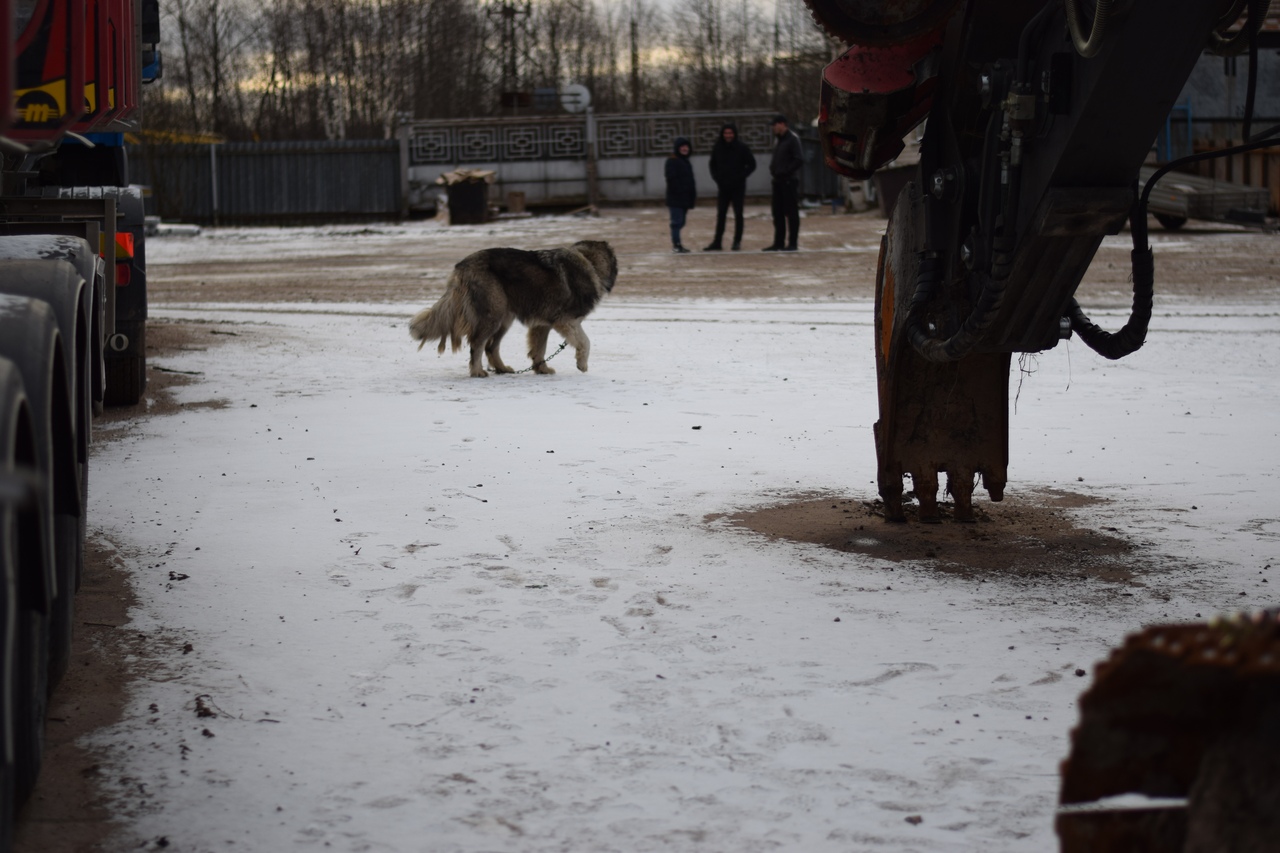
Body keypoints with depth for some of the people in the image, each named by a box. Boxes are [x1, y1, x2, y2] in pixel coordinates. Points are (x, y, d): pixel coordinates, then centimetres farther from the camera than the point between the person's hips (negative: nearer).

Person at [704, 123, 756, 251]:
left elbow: (751, 165, -1)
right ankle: (717, 242, 5)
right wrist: (716, 177, -1)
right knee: (720, 214, 3)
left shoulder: (741, 147, -6)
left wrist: (740, 177, -11)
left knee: (738, 214, 2)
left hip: (738, 187, -2)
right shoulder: (717, 148, 2)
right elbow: (713, 165, 15)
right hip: (723, 187, 3)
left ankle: (737, 241, 8)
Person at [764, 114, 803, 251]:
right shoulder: (780, 140, 16)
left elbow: (799, 160, -17)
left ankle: (792, 243, -1)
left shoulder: (792, 139, -10)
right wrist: (773, 168, 4)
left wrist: (785, 172, -18)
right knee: (778, 213, 9)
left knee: (791, 213, -4)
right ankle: (778, 243, 13)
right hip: (778, 182, 9)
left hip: (789, 182, -9)